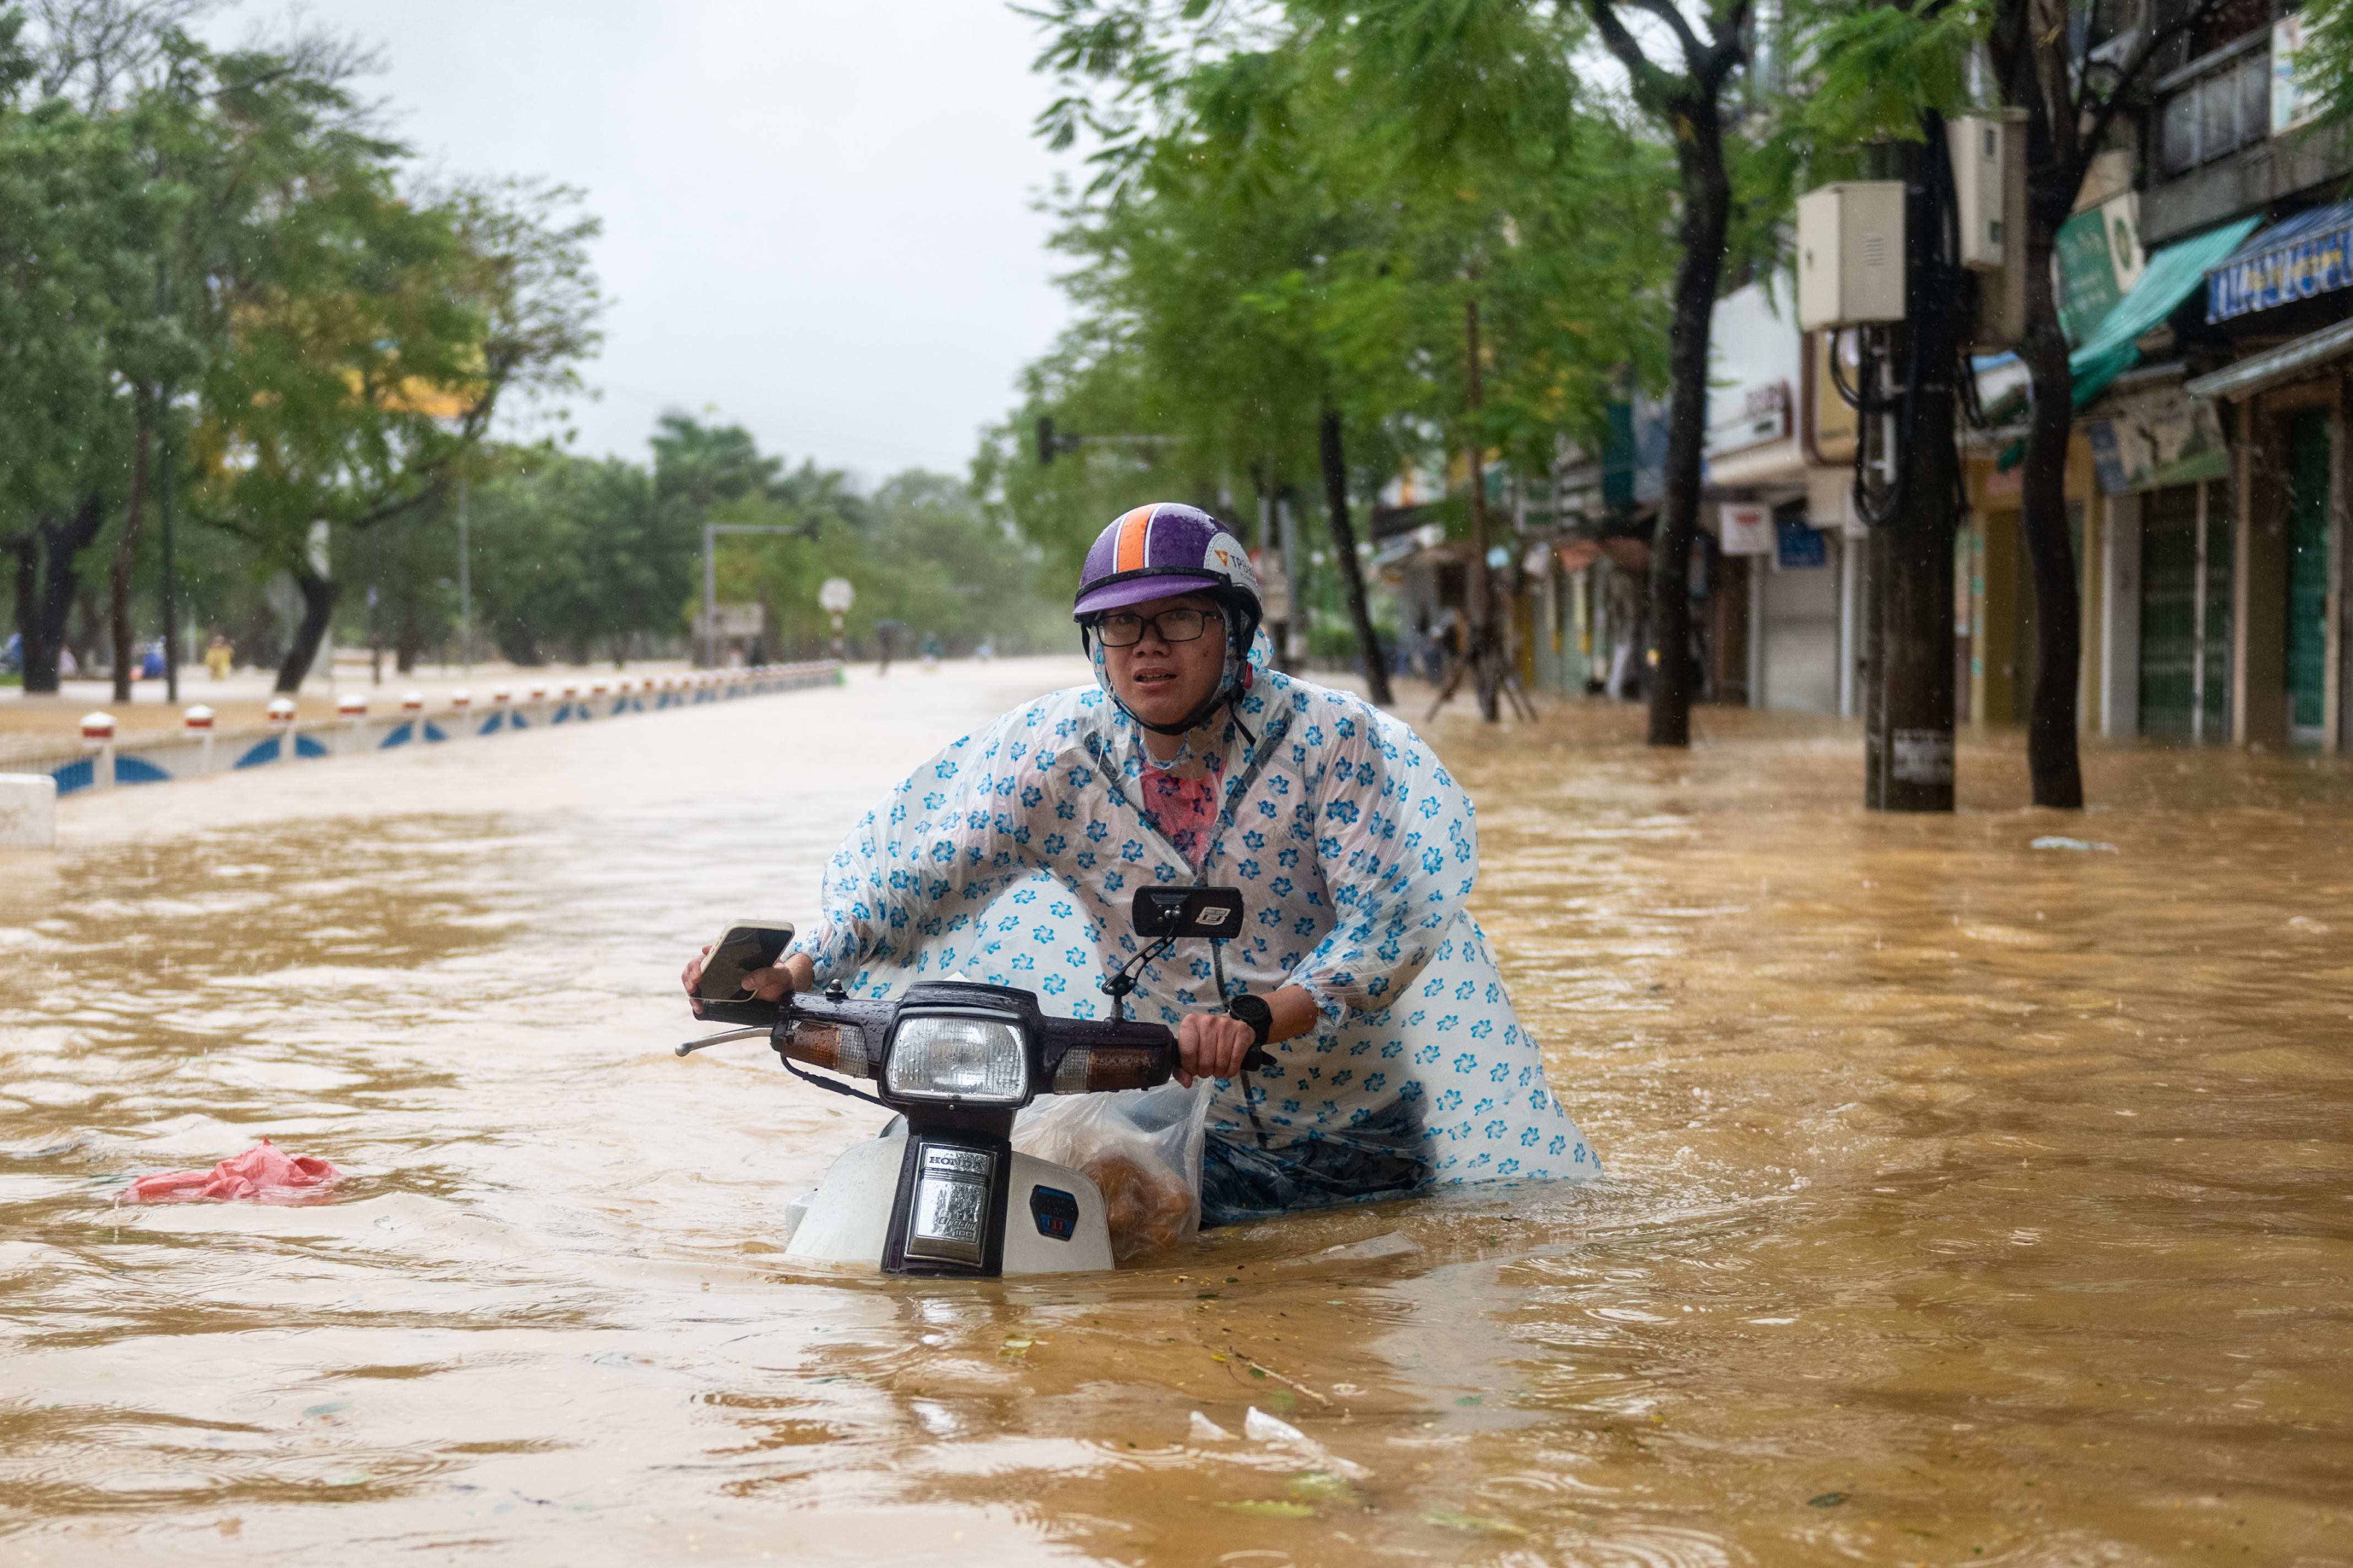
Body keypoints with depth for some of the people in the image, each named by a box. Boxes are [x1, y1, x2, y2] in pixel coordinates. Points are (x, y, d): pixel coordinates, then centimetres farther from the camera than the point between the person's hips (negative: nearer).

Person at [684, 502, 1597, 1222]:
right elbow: (919, 877, -12)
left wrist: (1252, 1019, -41)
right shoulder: (1056, 752, -9)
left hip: (1354, 1127, -1)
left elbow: (1386, 925, -23)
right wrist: (787, 974, -30)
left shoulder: (1329, 739, -15)